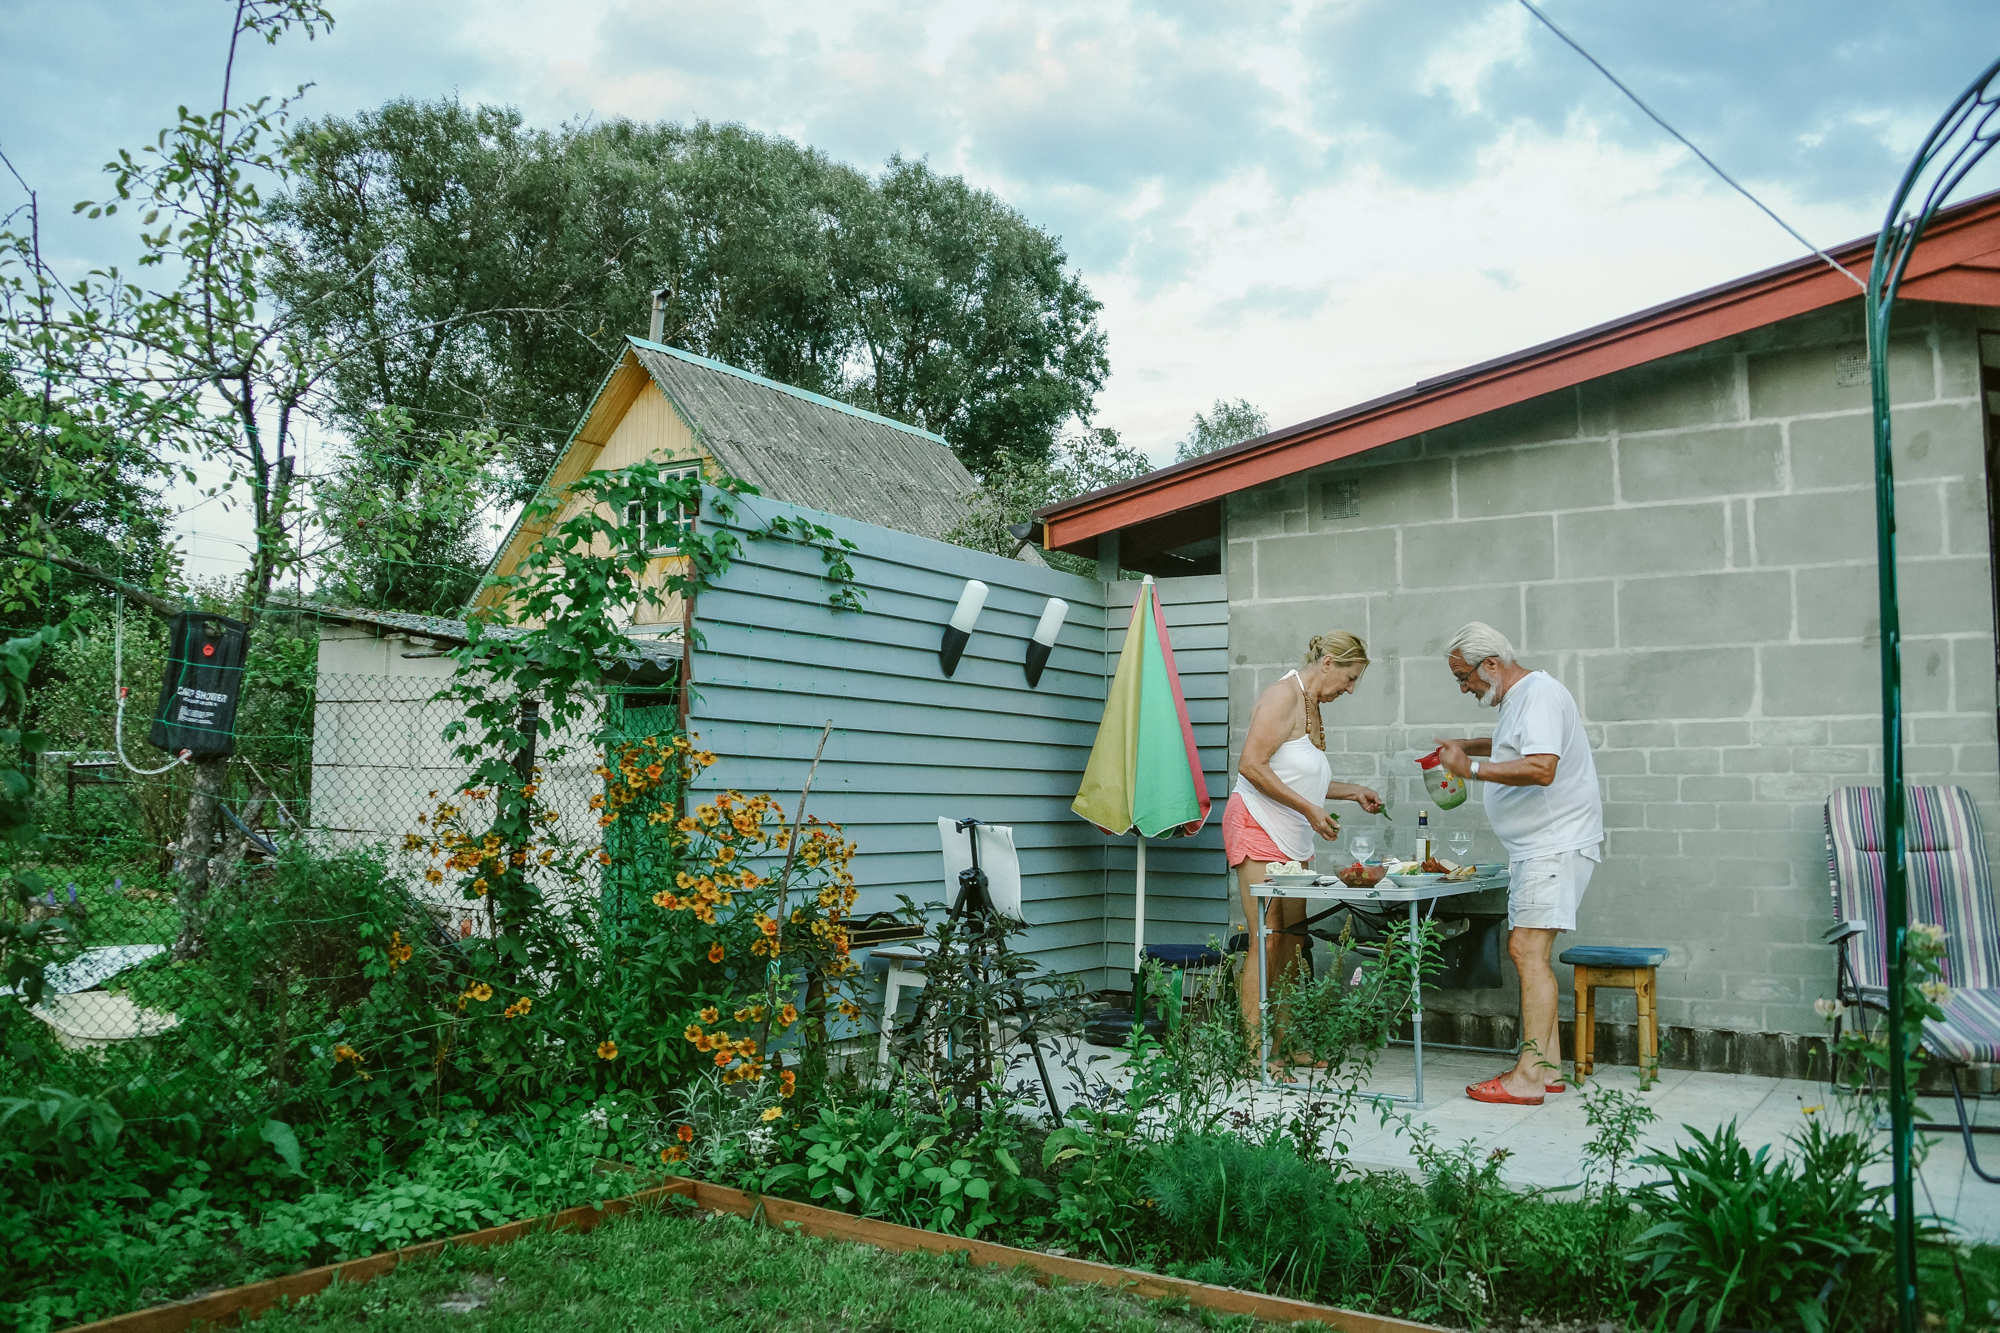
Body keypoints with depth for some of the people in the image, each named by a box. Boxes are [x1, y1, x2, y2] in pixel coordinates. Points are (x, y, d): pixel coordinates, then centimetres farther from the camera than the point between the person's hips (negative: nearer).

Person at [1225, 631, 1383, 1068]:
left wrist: (1353, 793, 16)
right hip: (1257, 827, -10)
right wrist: (1310, 809, -18)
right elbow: (1251, 766, -20)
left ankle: (1283, 1045, 12)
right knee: (1266, 940, -11)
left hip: (1293, 838, 10)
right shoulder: (1283, 696, -11)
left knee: (1292, 940, 7)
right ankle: (1254, 1052, -8)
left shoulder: (1311, 704, 18)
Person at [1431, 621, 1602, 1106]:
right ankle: (1548, 1067, 16)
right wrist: (1468, 747, 26)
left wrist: (1471, 768, -21)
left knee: (1529, 951, -14)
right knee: (1526, 951, 10)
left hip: (1557, 844, -11)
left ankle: (1528, 1077, -13)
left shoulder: (1539, 694, -15)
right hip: (1534, 847, 11)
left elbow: (1541, 769, -28)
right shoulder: (1518, 698, 18)